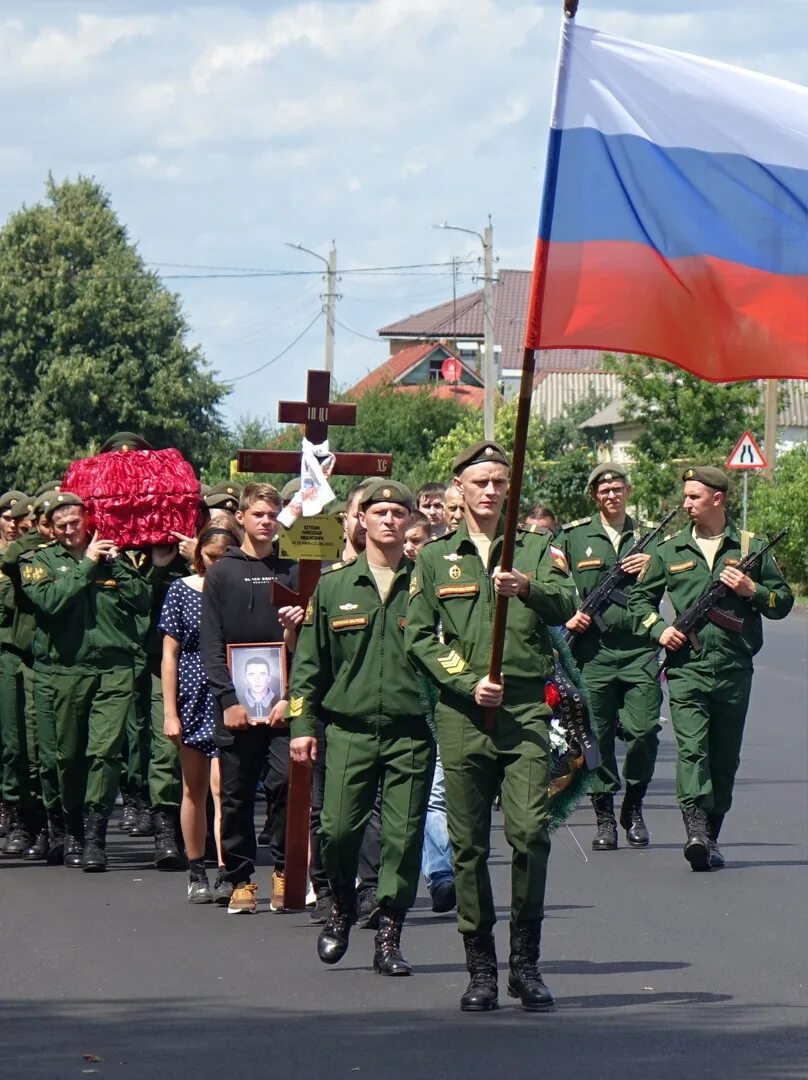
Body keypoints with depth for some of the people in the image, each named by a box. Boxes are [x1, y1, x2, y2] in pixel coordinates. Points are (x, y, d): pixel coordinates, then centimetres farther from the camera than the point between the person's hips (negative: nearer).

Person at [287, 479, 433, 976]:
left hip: (411, 733, -1)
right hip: (349, 729, 1)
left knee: (404, 836, -2)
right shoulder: (334, 587, 9)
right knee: (339, 829, -4)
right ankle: (343, 908, 23)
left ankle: (389, 936, 6)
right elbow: (309, 661, 12)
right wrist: (302, 724, 5)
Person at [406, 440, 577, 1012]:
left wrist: (527, 588, -27)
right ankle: (481, 967, 7)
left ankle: (526, 962, -3)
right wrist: (468, 681, -7)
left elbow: (566, 605, -6)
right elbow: (418, 637, 8)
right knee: (469, 844, 0)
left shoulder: (537, 550, 12)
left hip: (527, 707, -1)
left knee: (530, 831, -12)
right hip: (462, 713, 1)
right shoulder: (436, 558, 14)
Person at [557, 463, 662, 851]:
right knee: (597, 734, -1)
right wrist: (565, 616, -3)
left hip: (639, 649, 1)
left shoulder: (648, 536, 14)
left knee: (644, 730, -9)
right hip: (592, 650, 0)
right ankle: (604, 815, 9)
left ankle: (633, 808, 9)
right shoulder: (573, 537, 10)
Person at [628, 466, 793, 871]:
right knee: (691, 750, -17)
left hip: (734, 670, 1)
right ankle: (696, 833, -28)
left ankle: (711, 837, 15)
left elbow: (784, 601, 12)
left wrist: (753, 591, -7)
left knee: (724, 758, 6)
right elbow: (640, 597, 19)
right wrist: (658, 629, 2)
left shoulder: (751, 547, 9)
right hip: (686, 667, -1)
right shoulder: (671, 549, 10)